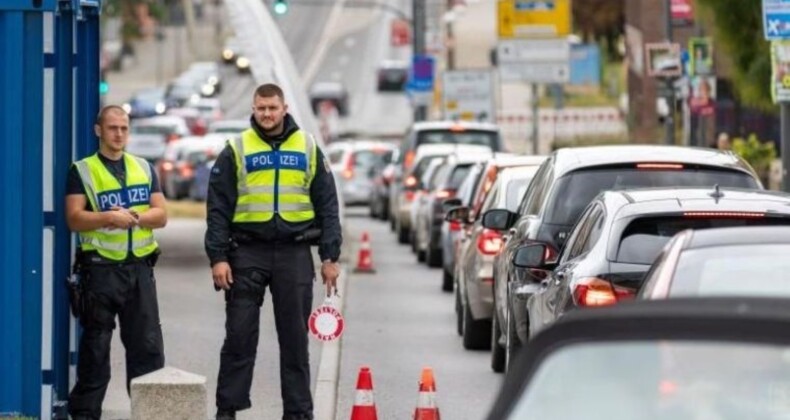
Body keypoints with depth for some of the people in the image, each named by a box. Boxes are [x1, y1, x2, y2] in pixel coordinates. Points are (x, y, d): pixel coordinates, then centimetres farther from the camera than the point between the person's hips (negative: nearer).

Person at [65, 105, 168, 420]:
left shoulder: (144, 169, 15)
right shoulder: (82, 171, 3)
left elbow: (160, 215, 8)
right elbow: (74, 219, -7)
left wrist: (134, 217, -11)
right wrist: (109, 218, -21)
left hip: (139, 266, 3)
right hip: (100, 267, -3)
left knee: (148, 343, 2)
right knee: (95, 345, 1)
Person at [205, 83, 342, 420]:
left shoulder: (308, 150, 8)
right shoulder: (236, 151, 4)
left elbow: (327, 206, 9)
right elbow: (218, 209, 1)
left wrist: (330, 256, 3)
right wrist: (218, 257, -7)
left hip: (294, 253, 1)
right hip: (247, 253, -1)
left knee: (295, 338, 5)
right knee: (239, 335, 0)